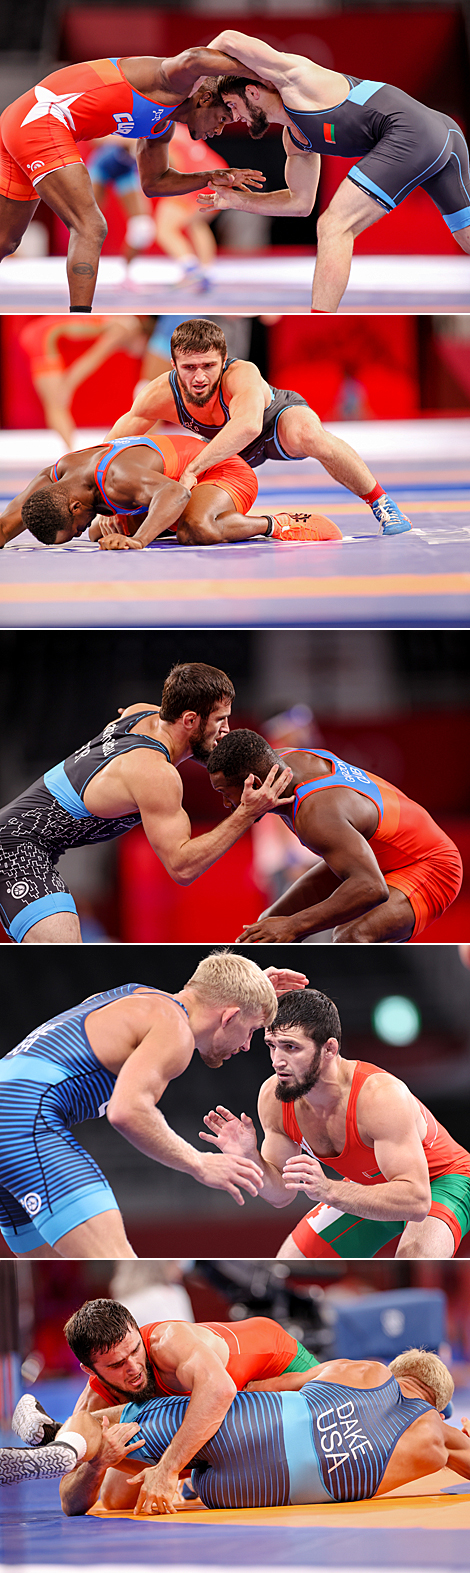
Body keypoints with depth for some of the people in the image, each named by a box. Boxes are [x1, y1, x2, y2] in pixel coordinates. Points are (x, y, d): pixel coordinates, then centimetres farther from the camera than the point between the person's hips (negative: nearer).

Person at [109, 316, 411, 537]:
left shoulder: (242, 375, -43)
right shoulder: (162, 395, -31)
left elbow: (248, 425, -64)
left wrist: (193, 470, -65)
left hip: (279, 419, -5)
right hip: (231, 448, 5)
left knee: (307, 435, -39)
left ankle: (379, 500, -19)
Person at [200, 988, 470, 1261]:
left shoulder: (381, 1095, -38)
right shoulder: (273, 1098, -19)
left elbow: (416, 1200, -42)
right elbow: (281, 1194, -7)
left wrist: (329, 1191, -54)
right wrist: (250, 1159, -29)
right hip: (368, 1186, 7)